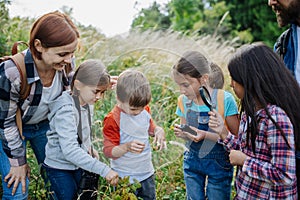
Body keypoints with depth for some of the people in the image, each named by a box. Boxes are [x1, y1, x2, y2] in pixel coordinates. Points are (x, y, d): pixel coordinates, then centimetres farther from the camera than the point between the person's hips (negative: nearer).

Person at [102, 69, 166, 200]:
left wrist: (158, 131, -6)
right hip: (125, 178, -6)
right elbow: (108, 151, -20)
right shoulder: (113, 120, -22)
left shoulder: (145, 110, -3)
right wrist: (127, 147, -38)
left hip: (147, 173, 6)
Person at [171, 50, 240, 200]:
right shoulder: (183, 100, -5)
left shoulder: (225, 100, -20)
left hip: (219, 164, -4)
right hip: (192, 160, 4)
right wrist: (182, 133, -16)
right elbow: (187, 135, 7)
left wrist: (206, 135, -28)